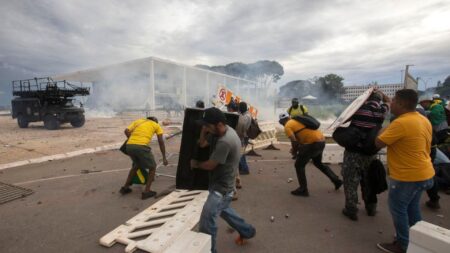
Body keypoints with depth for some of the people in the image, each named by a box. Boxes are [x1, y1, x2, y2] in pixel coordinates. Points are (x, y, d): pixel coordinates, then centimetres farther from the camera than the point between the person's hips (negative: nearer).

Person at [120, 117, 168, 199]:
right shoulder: (156, 125, 20)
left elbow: (126, 131, 11)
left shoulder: (138, 121, 28)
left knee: (136, 165, 31)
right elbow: (161, 142, 14)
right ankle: (146, 191, 10)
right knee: (152, 167, 15)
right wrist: (164, 157, 17)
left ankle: (125, 187, 34)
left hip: (129, 146, 5)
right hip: (141, 147, -5)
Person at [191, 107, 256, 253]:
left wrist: (195, 164, -3)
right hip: (222, 184, 11)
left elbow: (210, 165, -22)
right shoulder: (228, 130, -2)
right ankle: (246, 231, 48)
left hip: (221, 188, -10)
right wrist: (203, 131, -15)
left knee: (206, 223, -3)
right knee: (223, 210, 30)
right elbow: (202, 144, 3)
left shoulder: (224, 142, -32)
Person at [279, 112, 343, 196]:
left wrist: (294, 151, 6)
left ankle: (303, 190, 13)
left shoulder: (287, 127, -3)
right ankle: (336, 180, 35)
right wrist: (297, 148, 23)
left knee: (299, 165, 7)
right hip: (321, 141, 9)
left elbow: (294, 141, -14)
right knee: (318, 163, 31)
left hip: (313, 143, -9)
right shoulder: (298, 120, 23)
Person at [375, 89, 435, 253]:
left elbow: (378, 143, -20)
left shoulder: (401, 123, -25)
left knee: (398, 209, 6)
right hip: (423, 173, 9)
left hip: (407, 176, -9)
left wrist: (384, 130, -2)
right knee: (412, 207, 22)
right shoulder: (424, 120, 6)